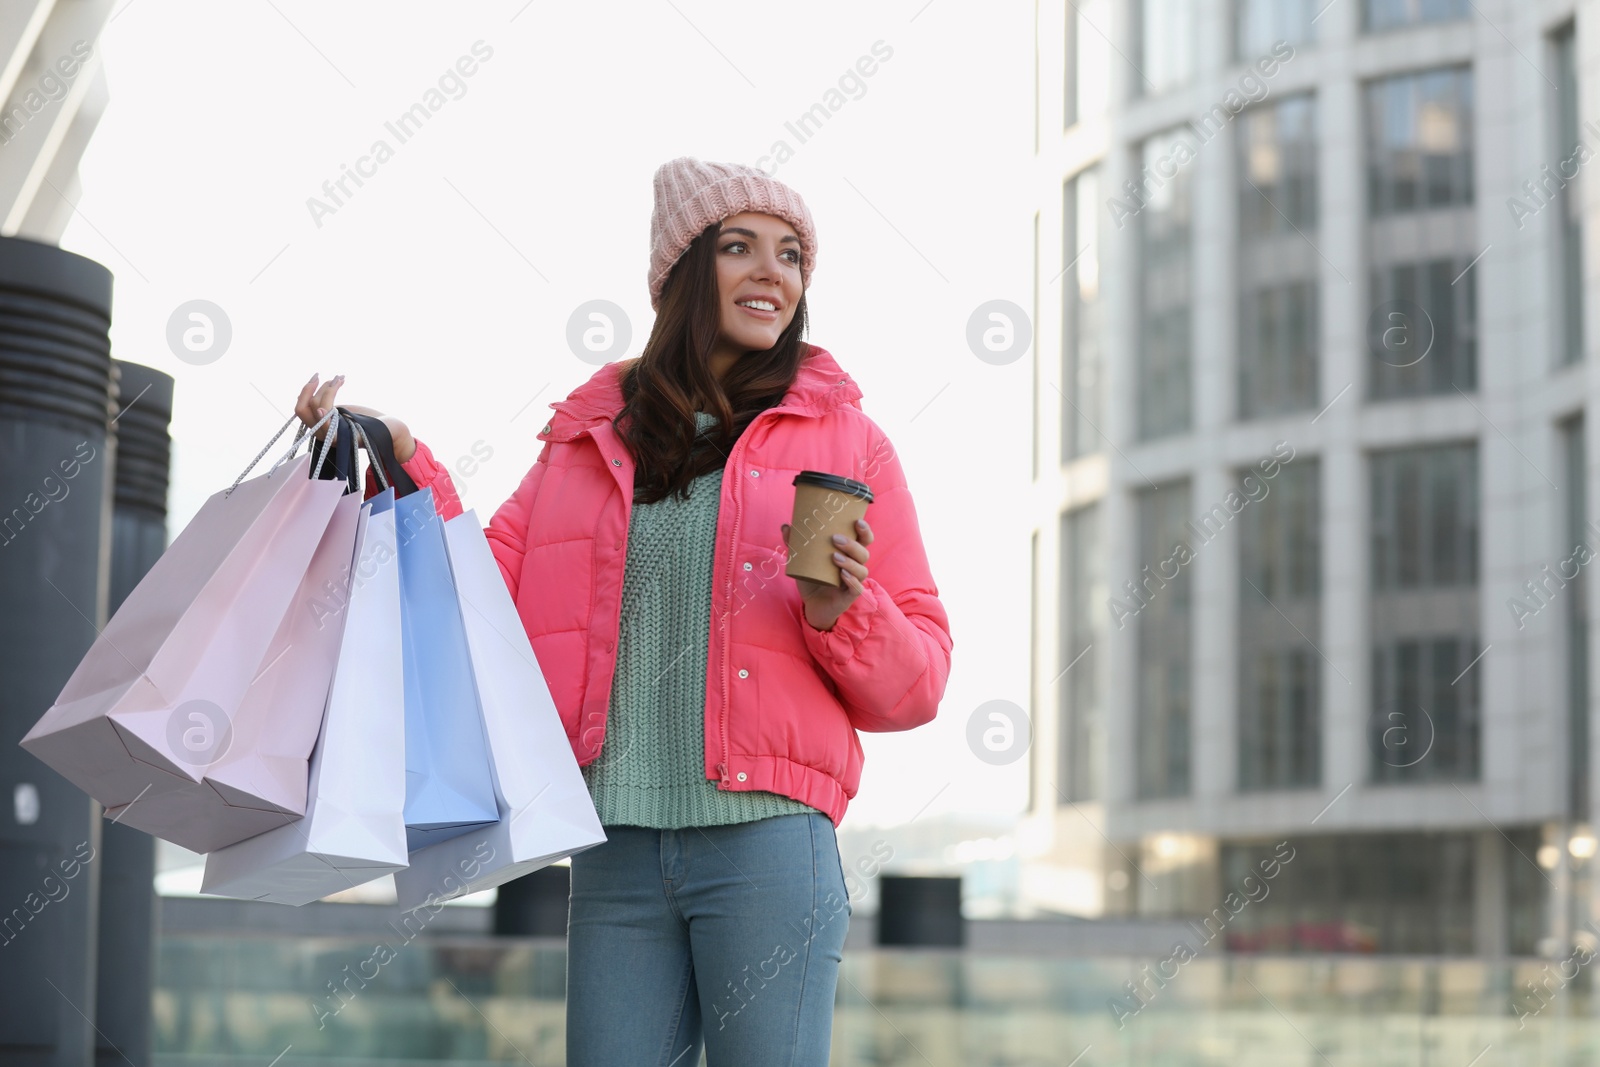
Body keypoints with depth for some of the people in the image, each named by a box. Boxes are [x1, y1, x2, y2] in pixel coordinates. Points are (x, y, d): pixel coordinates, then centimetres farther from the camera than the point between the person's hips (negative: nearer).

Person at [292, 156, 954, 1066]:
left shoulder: (846, 441, 7)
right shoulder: (588, 441, 15)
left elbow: (918, 679, 6)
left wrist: (841, 613, -14)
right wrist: (403, 461, 2)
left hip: (765, 839, -2)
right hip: (618, 851, 3)